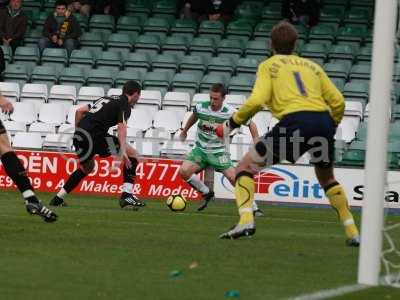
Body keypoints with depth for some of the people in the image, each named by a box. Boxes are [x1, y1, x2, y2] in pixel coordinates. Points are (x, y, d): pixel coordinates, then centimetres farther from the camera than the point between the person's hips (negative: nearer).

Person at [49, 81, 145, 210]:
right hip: (95, 135, -8)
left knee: (87, 167, 32)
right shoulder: (125, 105, 3)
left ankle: (58, 199, 32)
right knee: (132, 154, 1)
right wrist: (122, 151, -25)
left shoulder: (106, 99, 27)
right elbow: (122, 126, -15)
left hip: (79, 136, 8)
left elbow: (79, 111, 25)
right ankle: (126, 196, -8)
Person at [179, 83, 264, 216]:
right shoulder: (201, 107, -10)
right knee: (183, 171, -19)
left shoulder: (230, 113, -17)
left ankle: (254, 208, -4)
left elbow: (251, 124, -3)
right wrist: (184, 131, 31)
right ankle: (206, 193, 6)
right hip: (200, 149, 3)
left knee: (233, 178, -17)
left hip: (218, 151, -2)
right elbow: (193, 117, 16)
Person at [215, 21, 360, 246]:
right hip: (323, 120, 4)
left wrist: (231, 124, 10)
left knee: (245, 167, 9)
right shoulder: (312, 66, 27)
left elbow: (257, 101, -1)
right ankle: (353, 232, 23)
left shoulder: (269, 66, 16)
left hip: (294, 120, -4)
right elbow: (338, 101, 18)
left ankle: (246, 220, -12)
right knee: (327, 178, 29)